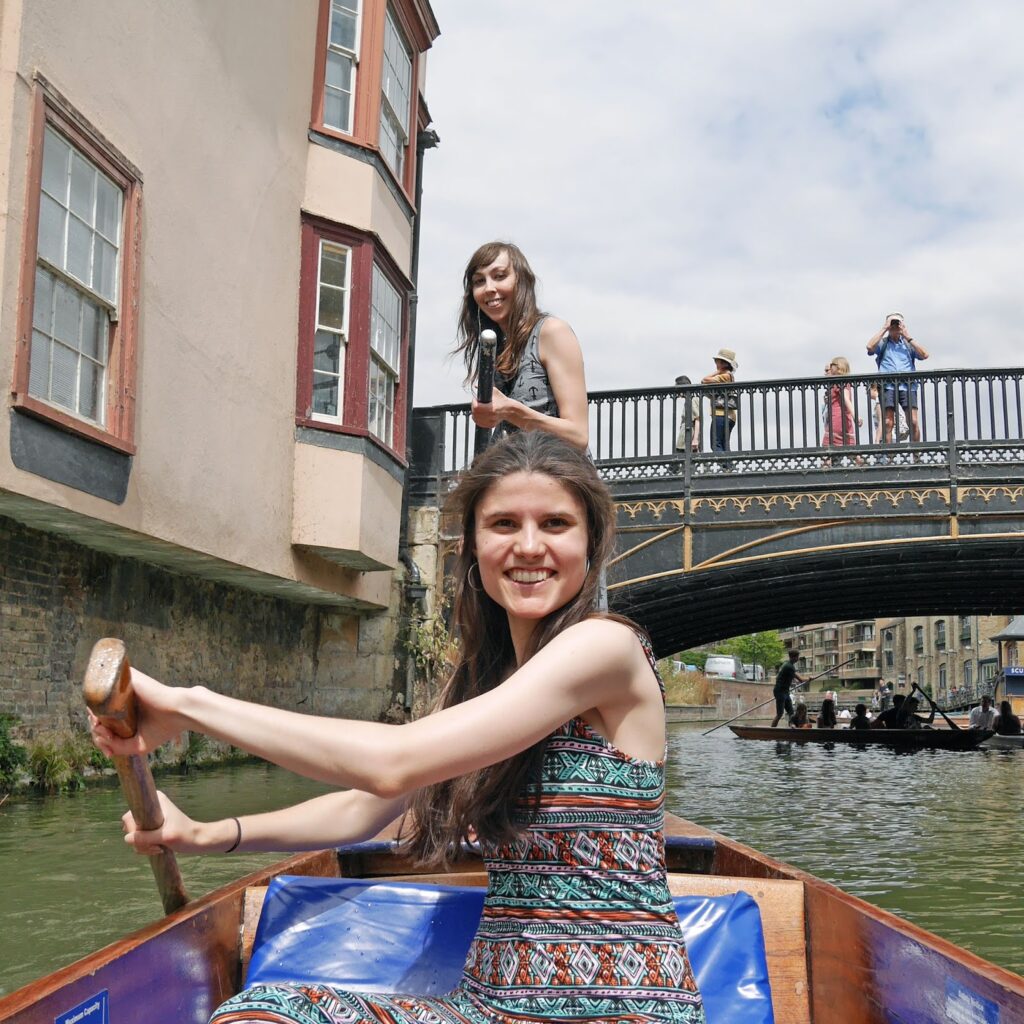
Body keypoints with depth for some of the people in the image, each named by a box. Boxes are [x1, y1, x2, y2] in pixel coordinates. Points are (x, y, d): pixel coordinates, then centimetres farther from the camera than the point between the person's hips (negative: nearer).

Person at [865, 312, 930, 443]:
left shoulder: (908, 344, 22)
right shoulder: (882, 342, 17)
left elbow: (924, 355, 6)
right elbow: (870, 347, -5)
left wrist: (907, 337, 6)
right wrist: (884, 329, 3)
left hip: (907, 385, 1)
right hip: (888, 385, -1)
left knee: (913, 421, -9)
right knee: (887, 423, -9)